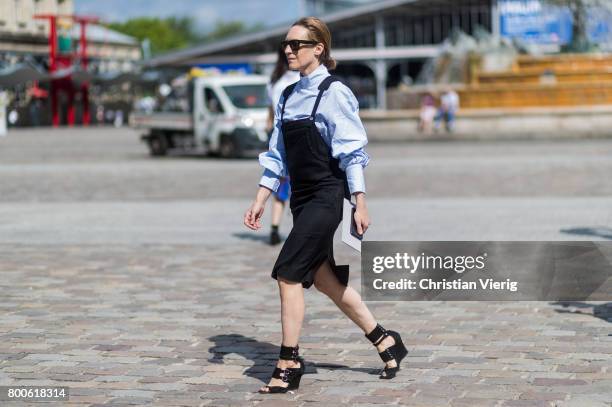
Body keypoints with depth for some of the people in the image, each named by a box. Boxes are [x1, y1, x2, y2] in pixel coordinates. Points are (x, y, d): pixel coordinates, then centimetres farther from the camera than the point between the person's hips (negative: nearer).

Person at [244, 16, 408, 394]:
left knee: (288, 274, -11)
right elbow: (277, 156, 16)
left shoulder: (334, 93, -11)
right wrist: (260, 201, 11)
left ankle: (289, 364, -1)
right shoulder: (289, 97, 11)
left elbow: (352, 152, -13)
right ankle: (385, 341, 27)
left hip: (327, 197, -8)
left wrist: (360, 205, -16)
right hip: (303, 198, 8)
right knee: (325, 279, 13)